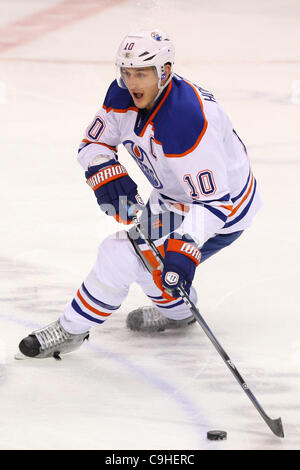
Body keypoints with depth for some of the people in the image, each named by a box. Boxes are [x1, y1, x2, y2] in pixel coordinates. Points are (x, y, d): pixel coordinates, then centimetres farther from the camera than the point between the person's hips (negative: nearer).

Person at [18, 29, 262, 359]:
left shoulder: (188, 121, -37)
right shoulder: (123, 96, -13)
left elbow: (214, 200, -35)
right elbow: (94, 143, -1)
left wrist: (186, 248, -45)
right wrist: (105, 171, -23)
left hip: (224, 204, -9)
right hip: (174, 194, 9)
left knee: (120, 255, -14)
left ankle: (71, 330, 4)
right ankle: (177, 312, 47)